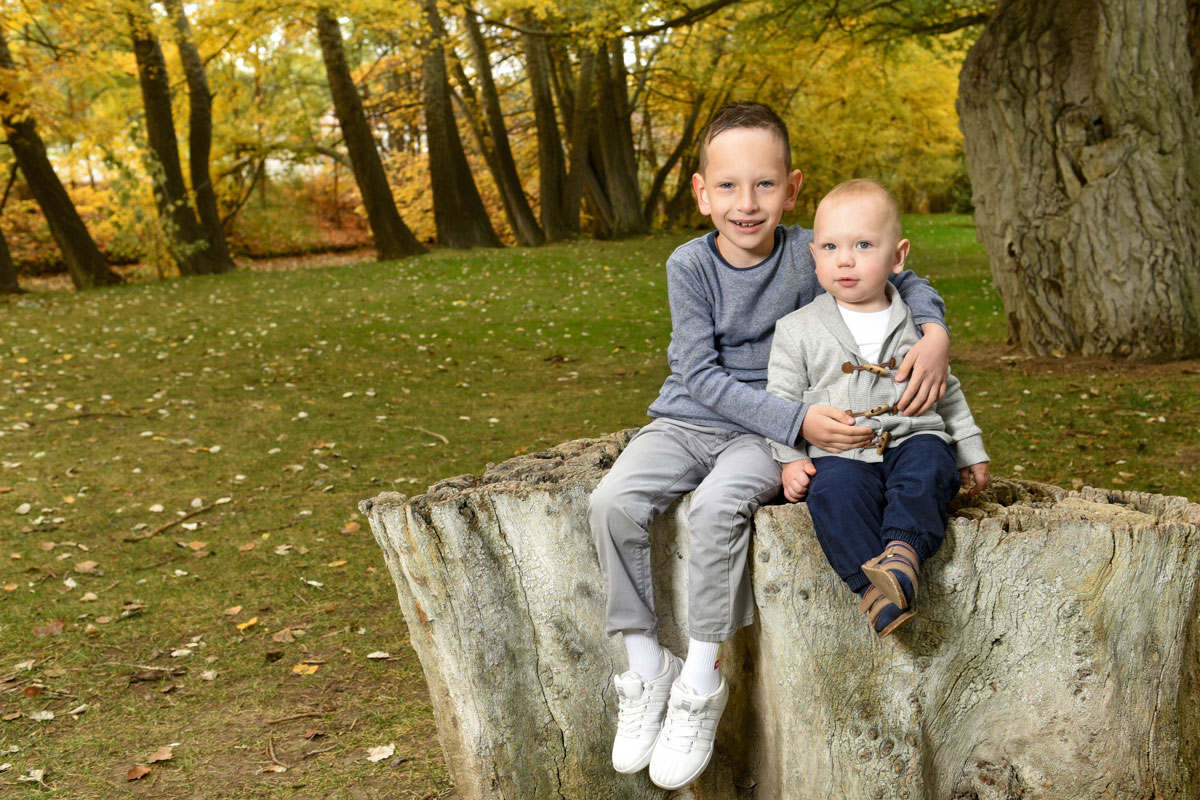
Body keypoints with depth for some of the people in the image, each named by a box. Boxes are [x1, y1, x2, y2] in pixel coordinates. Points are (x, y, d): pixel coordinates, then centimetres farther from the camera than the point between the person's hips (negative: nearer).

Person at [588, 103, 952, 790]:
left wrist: (935, 333, -17)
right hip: (688, 420, 2)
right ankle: (646, 663, -6)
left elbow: (905, 282, 6)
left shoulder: (810, 255, -7)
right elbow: (701, 374, -14)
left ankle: (703, 679, -15)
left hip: (765, 436, -1)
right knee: (614, 502, -24)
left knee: (717, 506, -32)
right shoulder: (691, 265, -9)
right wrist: (798, 420, -23)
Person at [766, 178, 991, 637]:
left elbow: (947, 393, 23)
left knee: (929, 465, -33)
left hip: (914, 440, 1)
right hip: (840, 454, -1)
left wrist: (971, 454, 21)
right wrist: (790, 459, -1)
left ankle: (903, 552, -46)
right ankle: (872, 584, -39)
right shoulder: (797, 330, 8)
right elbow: (782, 400, 11)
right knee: (834, 490, -33)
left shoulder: (917, 325, 13)